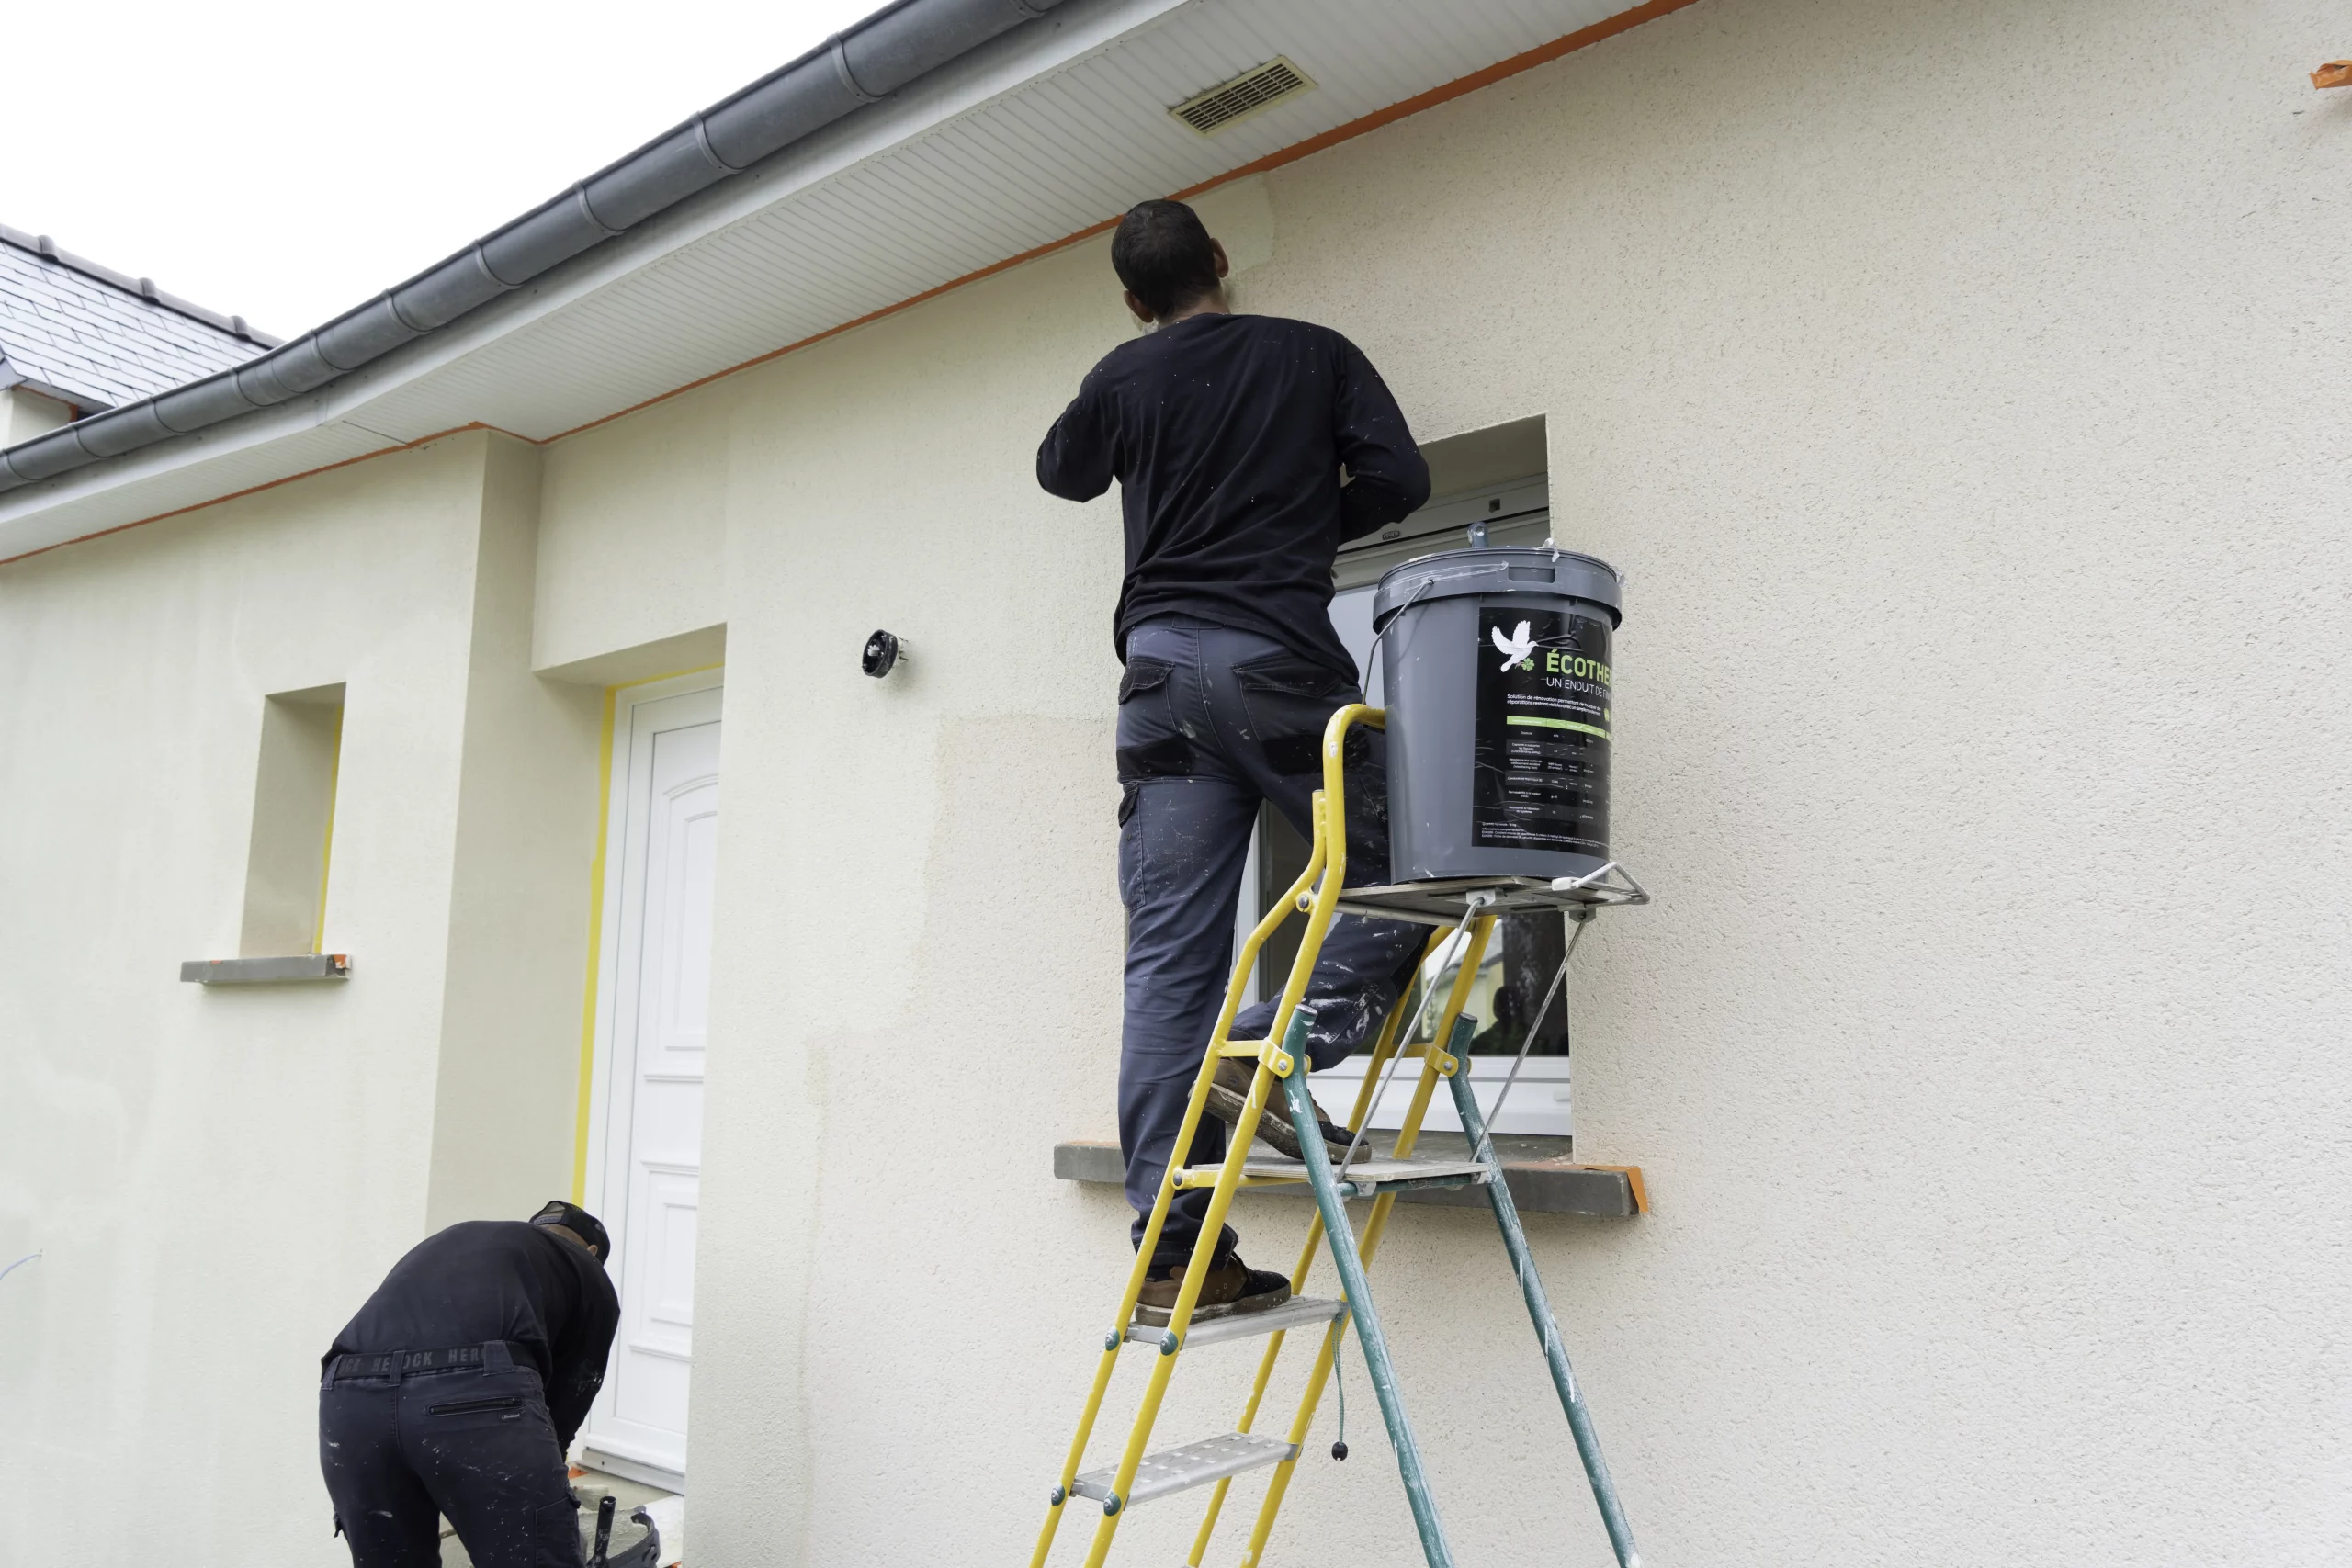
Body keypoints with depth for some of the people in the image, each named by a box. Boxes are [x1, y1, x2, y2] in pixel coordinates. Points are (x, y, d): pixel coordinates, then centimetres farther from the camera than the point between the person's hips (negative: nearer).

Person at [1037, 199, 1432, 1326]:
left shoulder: (1124, 379, 15)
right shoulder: (1314, 355, 11)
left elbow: (1061, 470, 32)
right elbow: (1398, 477, 4)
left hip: (1161, 670, 3)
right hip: (1279, 659, -3)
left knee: (1167, 963, 0)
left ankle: (1174, 1251, 0)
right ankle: (1286, 1037, -16)